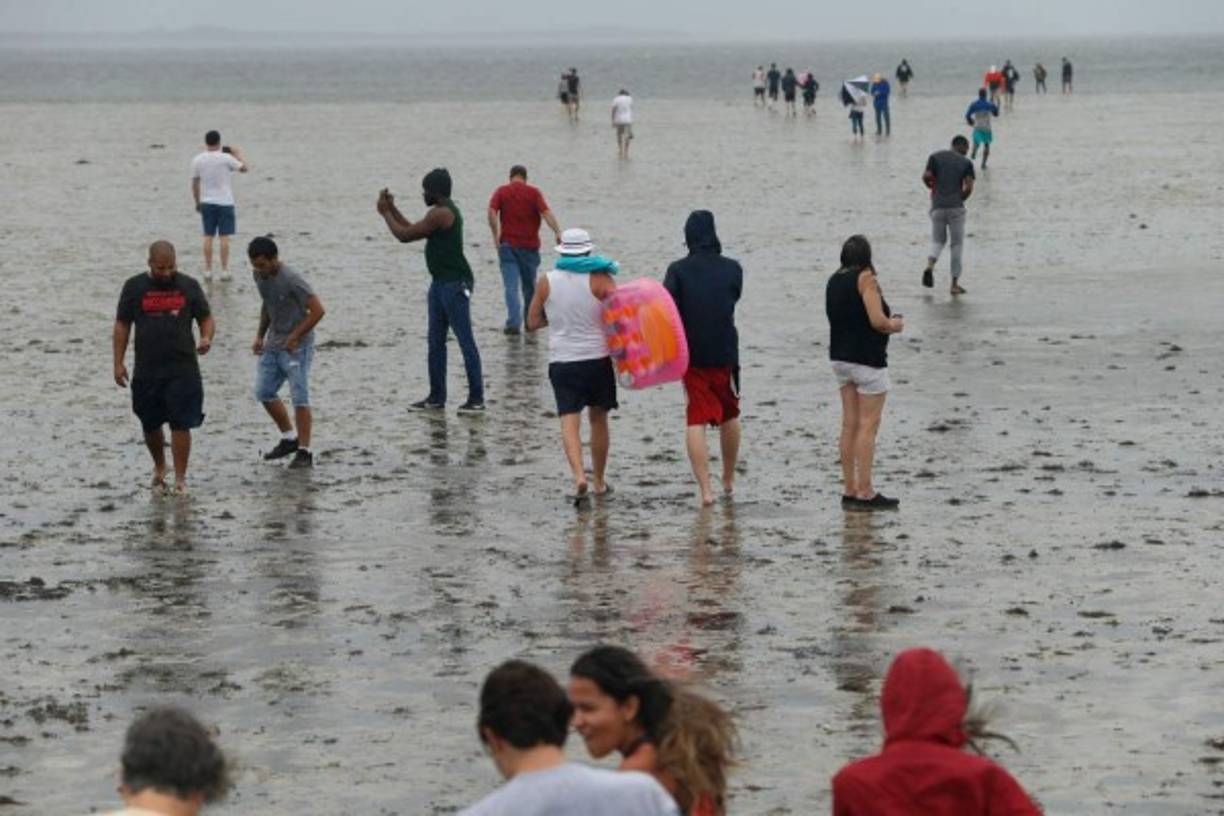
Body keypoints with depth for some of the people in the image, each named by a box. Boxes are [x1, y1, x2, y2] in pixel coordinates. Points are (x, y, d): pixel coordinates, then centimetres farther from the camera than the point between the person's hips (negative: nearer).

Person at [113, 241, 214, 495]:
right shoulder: (134, 287, 3)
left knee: (181, 424, -7)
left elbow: (206, 318, 10)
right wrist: (118, 362, 1)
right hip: (146, 371, 1)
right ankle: (159, 469, 35)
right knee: (150, 424, 12)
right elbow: (122, 325, 6)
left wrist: (206, 338, -13)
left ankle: (180, 479, -2)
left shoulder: (189, 286, 4)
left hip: (183, 368, -1)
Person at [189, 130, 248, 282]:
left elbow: (195, 184, 5)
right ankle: (224, 271, 0)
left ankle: (208, 271, 7)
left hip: (207, 202, 3)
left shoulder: (197, 160, -1)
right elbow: (245, 168, -1)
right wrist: (237, 154, 14)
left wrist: (197, 202, 16)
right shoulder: (226, 158, -10)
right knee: (224, 237, 0)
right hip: (225, 202, -3)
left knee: (208, 236, 7)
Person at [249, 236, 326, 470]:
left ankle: (304, 452, -1)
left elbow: (317, 310, -22)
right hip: (273, 344, 8)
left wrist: (295, 337, -19)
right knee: (264, 392, 8)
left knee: (300, 398, -6)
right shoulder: (259, 275, 2)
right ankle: (289, 439, 23)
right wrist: (260, 335, 13)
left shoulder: (291, 279, -22)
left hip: (296, 346, -8)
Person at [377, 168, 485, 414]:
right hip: (440, 283, 11)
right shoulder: (445, 211, 16)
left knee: (466, 342, -7)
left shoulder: (440, 214, -17)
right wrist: (393, 209, 21)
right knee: (436, 342, 13)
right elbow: (412, 230, 24)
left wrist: (385, 213, 0)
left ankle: (477, 399, -6)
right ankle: (436, 397, 18)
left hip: (455, 284, -11)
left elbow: (404, 235, -14)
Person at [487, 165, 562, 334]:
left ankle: (514, 322, -19)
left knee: (511, 287, -5)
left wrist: (496, 235, -11)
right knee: (529, 285, 16)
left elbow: (492, 212, -13)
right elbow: (546, 212, -13)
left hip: (508, 245, -1)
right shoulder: (534, 192, 1)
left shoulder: (501, 192, 2)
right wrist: (557, 232, -21)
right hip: (530, 245, 1)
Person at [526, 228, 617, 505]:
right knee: (598, 419, 15)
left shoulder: (547, 282, 0)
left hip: (562, 361, 0)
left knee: (569, 421, -5)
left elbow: (533, 322, 8)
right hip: (597, 358, 0)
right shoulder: (600, 279, -6)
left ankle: (579, 475, -26)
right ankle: (599, 480, 24)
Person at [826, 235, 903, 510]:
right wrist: (895, 325, 2)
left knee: (850, 424, 10)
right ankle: (865, 493, -5)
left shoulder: (834, 281, 9)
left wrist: (887, 322, 17)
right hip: (867, 359, -8)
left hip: (840, 358, 8)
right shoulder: (865, 279, -14)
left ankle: (850, 490, 11)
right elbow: (878, 321, -20)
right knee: (868, 426, -4)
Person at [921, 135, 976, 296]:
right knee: (957, 244, 9)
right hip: (956, 207, -2)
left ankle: (930, 265, -13)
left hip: (937, 207, 2)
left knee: (938, 240, 18)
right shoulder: (966, 163, 4)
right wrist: (960, 199, 11)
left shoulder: (936, 157, 7)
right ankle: (955, 284, 7)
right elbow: (969, 187, -6)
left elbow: (926, 177, -4)